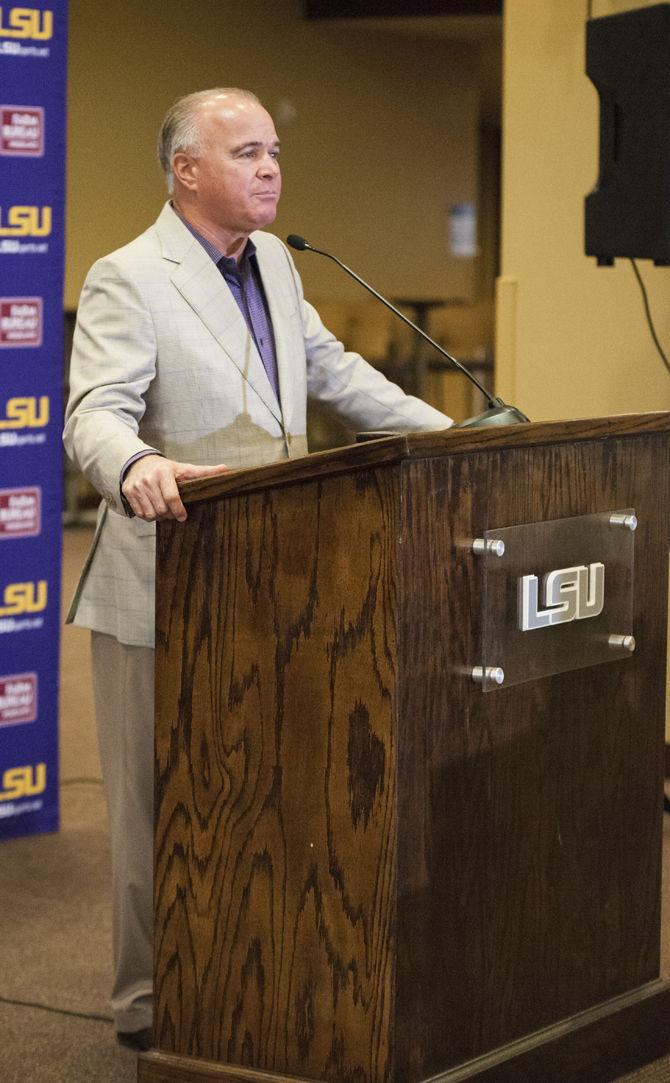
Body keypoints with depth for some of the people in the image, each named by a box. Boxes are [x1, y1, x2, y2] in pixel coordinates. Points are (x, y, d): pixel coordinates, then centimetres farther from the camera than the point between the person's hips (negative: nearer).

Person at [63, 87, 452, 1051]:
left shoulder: (272, 262, 13)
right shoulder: (128, 281, -13)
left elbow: (331, 368, 24)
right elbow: (95, 414, -24)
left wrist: (445, 434, 19)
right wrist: (136, 467, -46)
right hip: (164, 589, -7)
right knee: (162, 805, 2)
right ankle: (151, 1006, 14)